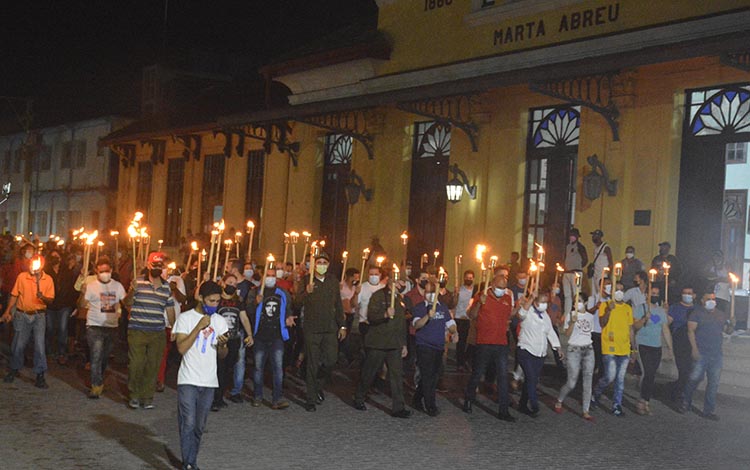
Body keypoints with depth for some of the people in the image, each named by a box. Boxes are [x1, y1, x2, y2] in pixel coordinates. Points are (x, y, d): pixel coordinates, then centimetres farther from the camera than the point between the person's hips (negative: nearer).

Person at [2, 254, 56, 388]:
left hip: (38, 316, -1)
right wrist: (7, 312, 1)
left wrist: (43, 297, -25)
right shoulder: (22, 277, -6)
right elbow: (14, 295, 3)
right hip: (22, 315, 1)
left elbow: (51, 300, -4)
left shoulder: (48, 279, -6)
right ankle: (14, 370, 31)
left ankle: (40, 376, 2)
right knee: (18, 345, 7)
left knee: (39, 345, -6)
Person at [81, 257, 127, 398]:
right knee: (96, 356, -11)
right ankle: (96, 386, -8)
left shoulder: (117, 286, 5)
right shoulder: (91, 286, -4)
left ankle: (98, 381, 34)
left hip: (112, 327, 4)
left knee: (105, 357, 15)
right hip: (94, 326, -4)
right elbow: (82, 305, -7)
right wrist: (83, 293, -26)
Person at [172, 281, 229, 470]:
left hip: (209, 381, 4)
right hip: (188, 380, -4)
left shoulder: (219, 321, 8)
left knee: (199, 426, 10)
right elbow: (181, 348, -14)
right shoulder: (186, 318, -4)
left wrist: (223, 344, -11)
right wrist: (199, 327, -18)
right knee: (188, 423, -10)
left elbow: (222, 355, 11)